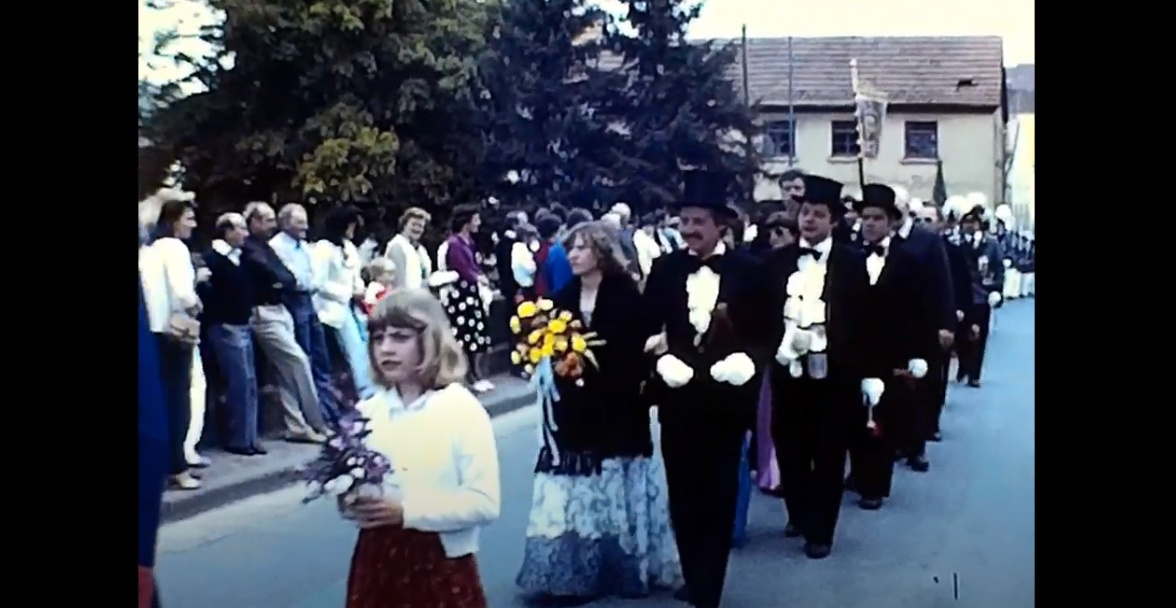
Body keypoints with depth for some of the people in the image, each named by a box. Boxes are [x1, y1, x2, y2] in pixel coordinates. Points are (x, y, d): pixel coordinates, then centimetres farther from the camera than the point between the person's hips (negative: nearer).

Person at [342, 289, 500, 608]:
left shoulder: (463, 409, -11)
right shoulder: (366, 411, 4)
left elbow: (485, 502, -16)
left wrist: (406, 512, -23)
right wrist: (352, 504, -10)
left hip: (441, 565, -4)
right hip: (377, 562, 5)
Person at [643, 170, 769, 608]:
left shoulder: (748, 271, -2)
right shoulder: (664, 269, 3)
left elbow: (763, 334, 0)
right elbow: (648, 327, 3)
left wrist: (747, 362, -18)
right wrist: (659, 355, -16)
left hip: (726, 398, -2)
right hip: (678, 398, 2)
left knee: (718, 495, 4)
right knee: (683, 494, 12)